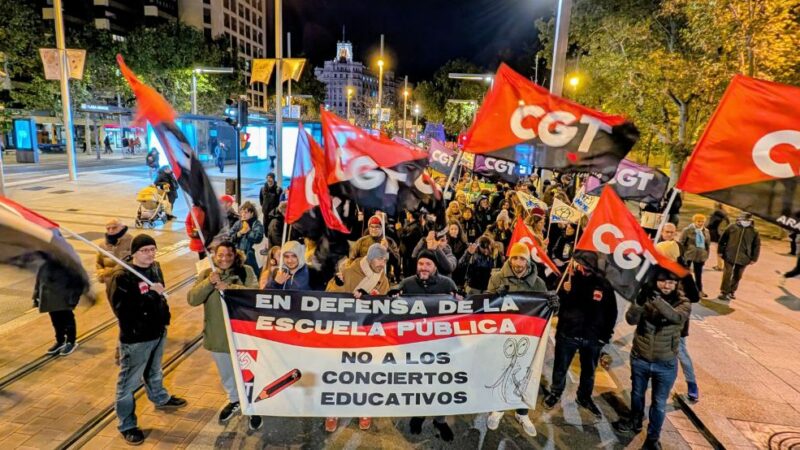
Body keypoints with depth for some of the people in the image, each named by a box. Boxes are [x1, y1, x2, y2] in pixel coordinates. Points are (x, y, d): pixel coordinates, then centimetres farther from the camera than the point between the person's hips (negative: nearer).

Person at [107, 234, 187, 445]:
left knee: (154, 372, 29)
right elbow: (123, 309, -29)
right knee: (129, 381, 7)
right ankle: (127, 425, 23)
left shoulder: (155, 268, 1)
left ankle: (161, 399, 52)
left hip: (158, 331, 7)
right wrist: (151, 295, -31)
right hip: (135, 337, -7)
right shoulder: (121, 277, -22)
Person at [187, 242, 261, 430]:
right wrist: (209, 282, -24)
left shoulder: (246, 271, -10)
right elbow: (192, 299, -10)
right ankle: (234, 400, 50)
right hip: (217, 335, 4)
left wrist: (229, 287, -29)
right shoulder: (206, 274, -1)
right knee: (226, 373, 24)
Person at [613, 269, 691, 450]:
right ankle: (635, 422, 50)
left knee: (659, 404, 14)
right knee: (637, 394, 24)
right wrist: (639, 301, -40)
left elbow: (677, 317, -35)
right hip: (639, 359, 1)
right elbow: (631, 319, -22)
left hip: (666, 364, -1)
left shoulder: (683, 303, -13)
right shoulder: (646, 296, -11)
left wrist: (656, 299, -49)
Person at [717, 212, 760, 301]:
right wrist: (720, 251, 2)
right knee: (727, 274, -6)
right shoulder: (732, 228, 0)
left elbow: (757, 245, 8)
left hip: (743, 258, 2)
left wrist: (753, 258, 4)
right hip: (729, 256, -2)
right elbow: (722, 239, 5)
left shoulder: (754, 232, 3)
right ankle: (724, 292, 0)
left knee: (737, 276, 12)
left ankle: (732, 291, 27)